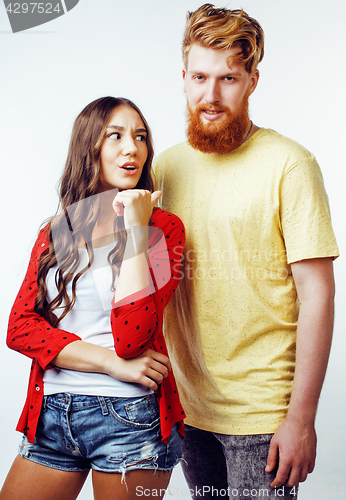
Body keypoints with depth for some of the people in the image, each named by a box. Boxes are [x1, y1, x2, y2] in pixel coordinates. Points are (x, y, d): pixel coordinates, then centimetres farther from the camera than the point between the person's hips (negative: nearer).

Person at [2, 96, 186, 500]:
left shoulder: (164, 228, -5)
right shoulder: (55, 232, 8)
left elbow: (131, 337, -16)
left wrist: (135, 227, -16)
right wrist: (114, 363, -13)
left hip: (131, 418, -3)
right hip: (52, 413, 4)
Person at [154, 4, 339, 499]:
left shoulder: (289, 164, -11)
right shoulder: (165, 166, 5)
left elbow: (317, 293, -12)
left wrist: (302, 418, -14)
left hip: (262, 415, -5)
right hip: (186, 406, 5)